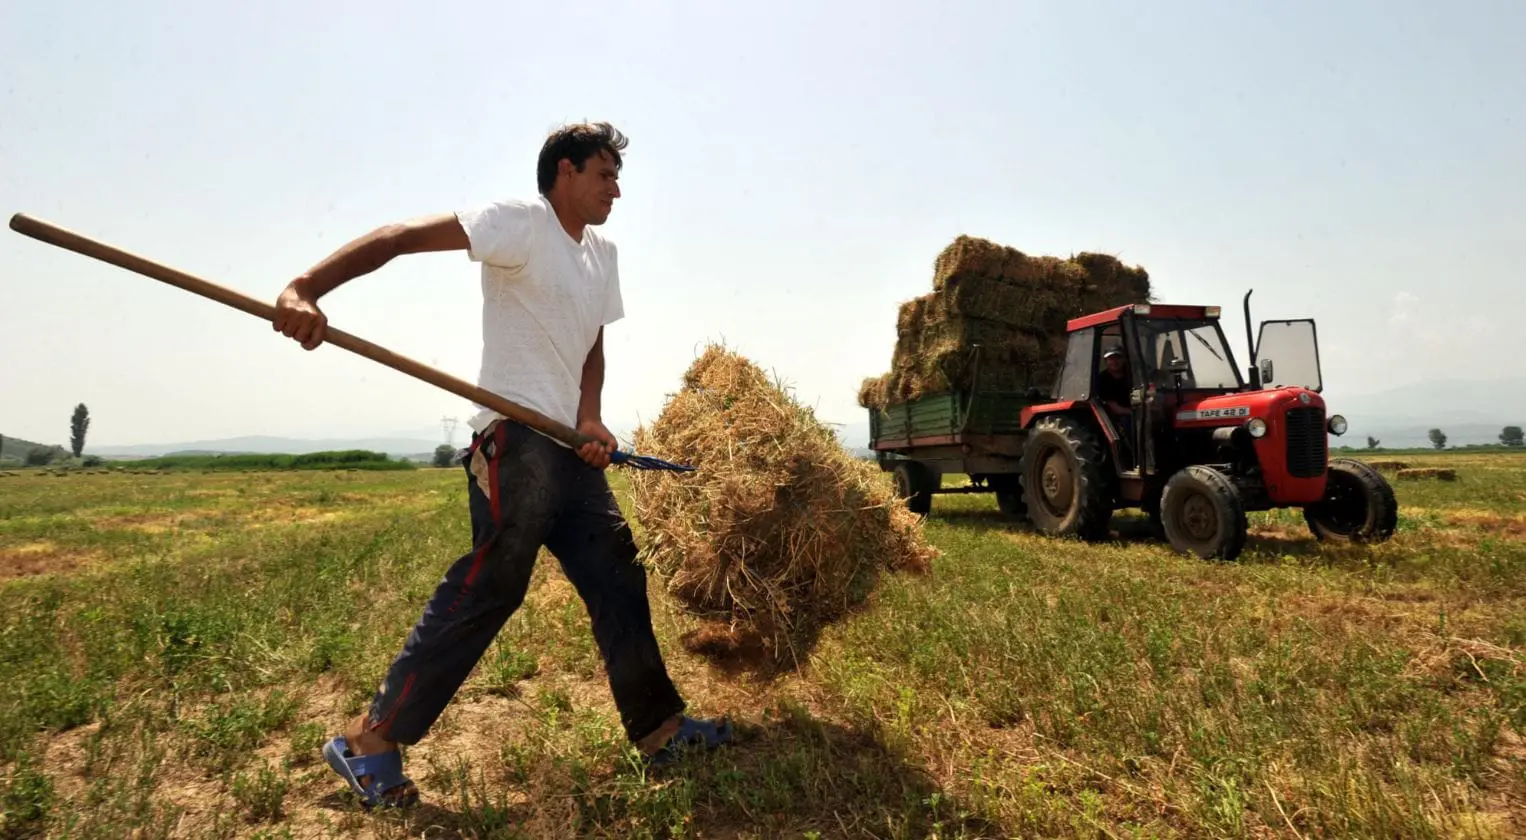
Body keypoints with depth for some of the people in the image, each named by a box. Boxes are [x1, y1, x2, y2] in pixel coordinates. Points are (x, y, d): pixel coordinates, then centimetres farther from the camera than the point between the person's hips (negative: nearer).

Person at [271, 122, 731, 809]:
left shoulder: (604, 256, 18)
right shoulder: (521, 221, -7)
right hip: (516, 440, -8)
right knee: (486, 588, -8)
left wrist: (590, 419, -1)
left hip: (572, 448, 9)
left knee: (617, 580, 9)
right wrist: (306, 289, -31)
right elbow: (401, 236, -17)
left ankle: (660, 730, 21)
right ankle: (369, 743, 10)